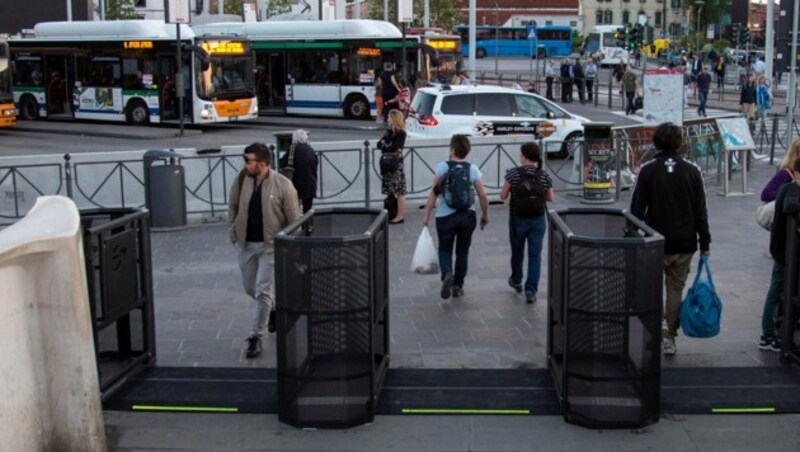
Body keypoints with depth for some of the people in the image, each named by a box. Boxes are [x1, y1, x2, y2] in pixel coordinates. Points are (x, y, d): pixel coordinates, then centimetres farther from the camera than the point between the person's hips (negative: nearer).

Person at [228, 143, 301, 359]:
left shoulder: (283, 186, -15)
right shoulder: (241, 180, -4)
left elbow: (294, 219, -8)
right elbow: (233, 207, 11)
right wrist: (233, 232, 7)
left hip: (271, 245, -5)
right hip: (247, 243, 5)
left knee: (263, 291, -6)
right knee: (250, 288, 16)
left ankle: (256, 337, 5)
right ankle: (275, 307, 45)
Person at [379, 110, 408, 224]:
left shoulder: (401, 134, -11)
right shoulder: (389, 132, 13)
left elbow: (394, 148, -20)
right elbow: (379, 144, 6)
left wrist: (384, 146, -3)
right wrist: (387, 146, -13)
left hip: (396, 165, -8)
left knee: (399, 192, -4)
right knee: (390, 192, 12)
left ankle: (400, 216, -1)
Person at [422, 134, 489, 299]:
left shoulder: (442, 167, -8)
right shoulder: (473, 169, -2)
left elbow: (434, 193, -10)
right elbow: (483, 196, -1)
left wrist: (426, 215, -4)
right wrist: (485, 215, 13)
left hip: (445, 216, -2)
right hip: (468, 216, 2)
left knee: (445, 249, 13)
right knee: (462, 251, 17)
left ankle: (447, 274, -15)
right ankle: (458, 286, 19)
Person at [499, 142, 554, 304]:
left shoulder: (513, 173, -11)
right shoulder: (544, 176, -4)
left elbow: (503, 195, -5)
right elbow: (550, 198, 5)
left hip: (518, 219, 0)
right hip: (538, 220, 0)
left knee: (517, 252, 21)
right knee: (535, 256, 4)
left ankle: (516, 281, 42)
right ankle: (531, 291, -2)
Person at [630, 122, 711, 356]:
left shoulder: (648, 170, -8)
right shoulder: (692, 171, -1)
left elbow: (637, 209, -7)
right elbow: (700, 211, 1)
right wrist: (704, 242, 8)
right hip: (685, 243, 2)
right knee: (676, 288, 12)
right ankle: (670, 338, 14)